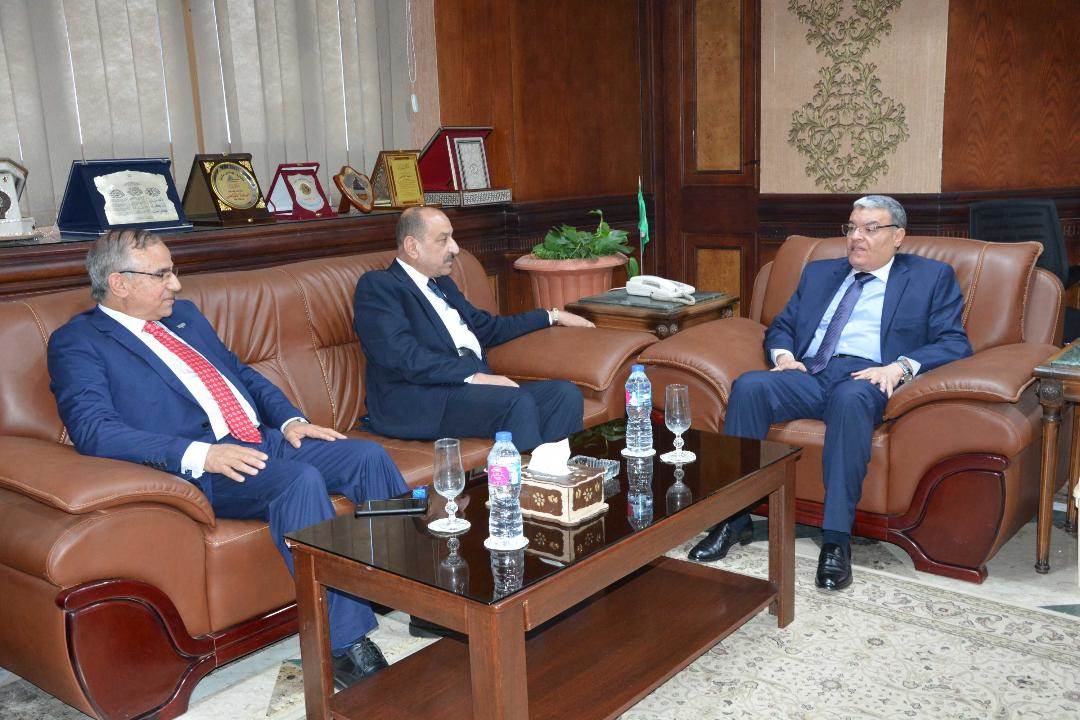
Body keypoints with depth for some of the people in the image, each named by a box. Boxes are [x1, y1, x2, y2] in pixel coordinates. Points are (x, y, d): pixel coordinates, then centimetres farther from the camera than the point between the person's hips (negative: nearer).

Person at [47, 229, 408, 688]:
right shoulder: (77, 342, 0)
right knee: (302, 480, -33)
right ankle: (345, 644, -27)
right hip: (199, 467, -7)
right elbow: (93, 428, -14)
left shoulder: (184, 315, 23)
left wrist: (291, 420, 7)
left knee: (368, 456, -13)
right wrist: (197, 454, -26)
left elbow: (243, 374, 27)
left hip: (265, 440, 8)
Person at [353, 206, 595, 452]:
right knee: (519, 402, -31)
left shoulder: (443, 284, 26)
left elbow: (486, 327, 36)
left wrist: (553, 316, 36)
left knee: (565, 393, -12)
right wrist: (473, 376, -21)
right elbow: (404, 356, -16)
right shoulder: (376, 285, -2)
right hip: (418, 402, -8)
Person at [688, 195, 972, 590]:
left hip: (866, 379, -4)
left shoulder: (931, 277, 16)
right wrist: (784, 354, 3)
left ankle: (836, 539, -37)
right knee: (749, 386, -27)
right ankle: (734, 519, -23)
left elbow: (954, 343, 5)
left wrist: (900, 366, -13)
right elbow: (780, 326, 27)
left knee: (850, 397, -40)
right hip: (808, 375, 4)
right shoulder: (818, 273, 28)